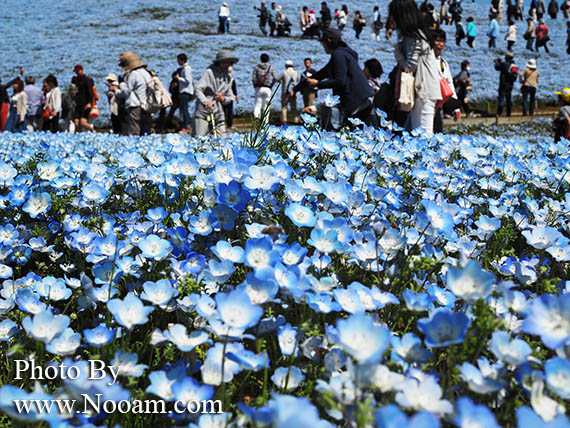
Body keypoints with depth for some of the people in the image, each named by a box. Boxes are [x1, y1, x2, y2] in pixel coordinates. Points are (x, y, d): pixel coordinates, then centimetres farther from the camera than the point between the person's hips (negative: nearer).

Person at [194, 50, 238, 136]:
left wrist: (223, 99, -6)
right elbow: (198, 89, -13)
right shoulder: (210, 72, -4)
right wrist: (205, 101, -31)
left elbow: (230, 97, 19)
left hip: (218, 114, 5)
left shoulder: (228, 78, 15)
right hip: (203, 113, -5)